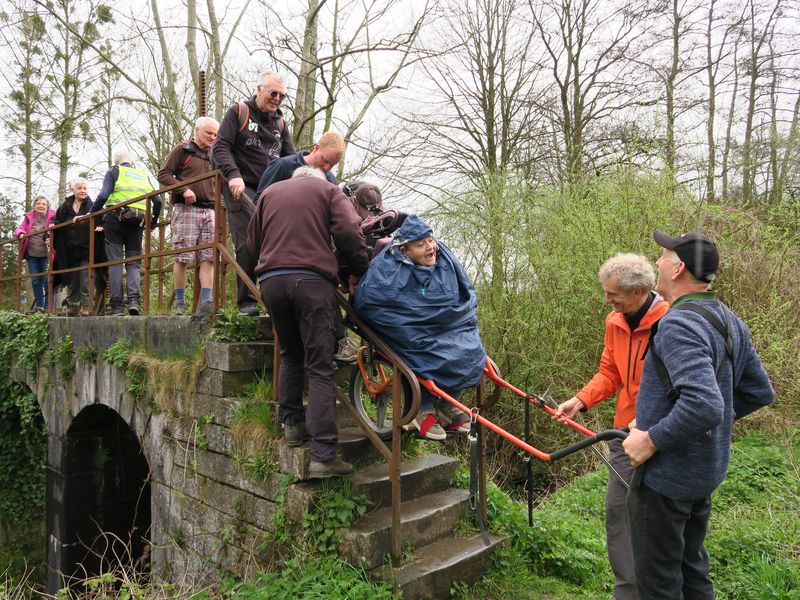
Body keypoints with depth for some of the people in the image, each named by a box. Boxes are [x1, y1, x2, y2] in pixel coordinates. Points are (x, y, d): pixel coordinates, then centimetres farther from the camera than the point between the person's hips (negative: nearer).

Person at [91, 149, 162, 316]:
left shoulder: (113, 172, 10)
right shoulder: (144, 176, 19)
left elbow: (103, 196, -6)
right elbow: (157, 201, 9)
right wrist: (153, 221, 21)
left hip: (116, 219, -2)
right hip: (138, 222, 2)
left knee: (115, 262, -2)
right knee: (133, 263, 5)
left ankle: (117, 306, -8)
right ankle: (134, 299, -18)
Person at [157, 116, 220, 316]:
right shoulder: (182, 150, 7)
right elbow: (163, 174, -1)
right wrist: (184, 189, -14)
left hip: (209, 211, 5)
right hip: (186, 209, -5)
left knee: (208, 258, -5)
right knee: (182, 257, -5)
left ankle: (206, 303, -8)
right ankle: (180, 303, 3)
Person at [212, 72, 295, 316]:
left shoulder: (280, 123, 20)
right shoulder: (238, 112, 6)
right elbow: (220, 147, -3)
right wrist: (233, 174, -20)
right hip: (242, 189, -4)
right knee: (248, 244, -13)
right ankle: (246, 301, -5)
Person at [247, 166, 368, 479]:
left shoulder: (270, 192, 26)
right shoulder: (327, 190, 15)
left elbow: (253, 242, 24)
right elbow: (349, 232, -1)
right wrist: (359, 272, 9)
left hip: (270, 280, 4)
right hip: (312, 280, -4)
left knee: (290, 354, 24)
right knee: (320, 367, -5)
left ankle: (292, 423, 24)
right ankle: (323, 455, -9)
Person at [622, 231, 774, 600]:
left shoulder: (679, 324, -25)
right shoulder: (730, 322, 5)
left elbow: (704, 406, -35)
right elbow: (760, 393, 13)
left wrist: (651, 438, -23)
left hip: (665, 478, -9)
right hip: (707, 472, 9)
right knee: (691, 569, 24)